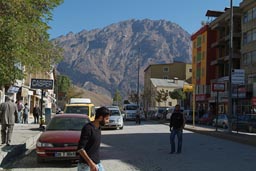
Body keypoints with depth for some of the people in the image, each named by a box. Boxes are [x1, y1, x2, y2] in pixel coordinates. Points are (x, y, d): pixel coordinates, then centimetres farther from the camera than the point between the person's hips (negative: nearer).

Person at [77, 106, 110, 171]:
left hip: (97, 164, 8)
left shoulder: (98, 129, 9)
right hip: (85, 165, -8)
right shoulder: (88, 128, -17)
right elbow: (80, 148, -21)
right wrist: (90, 163, -26)